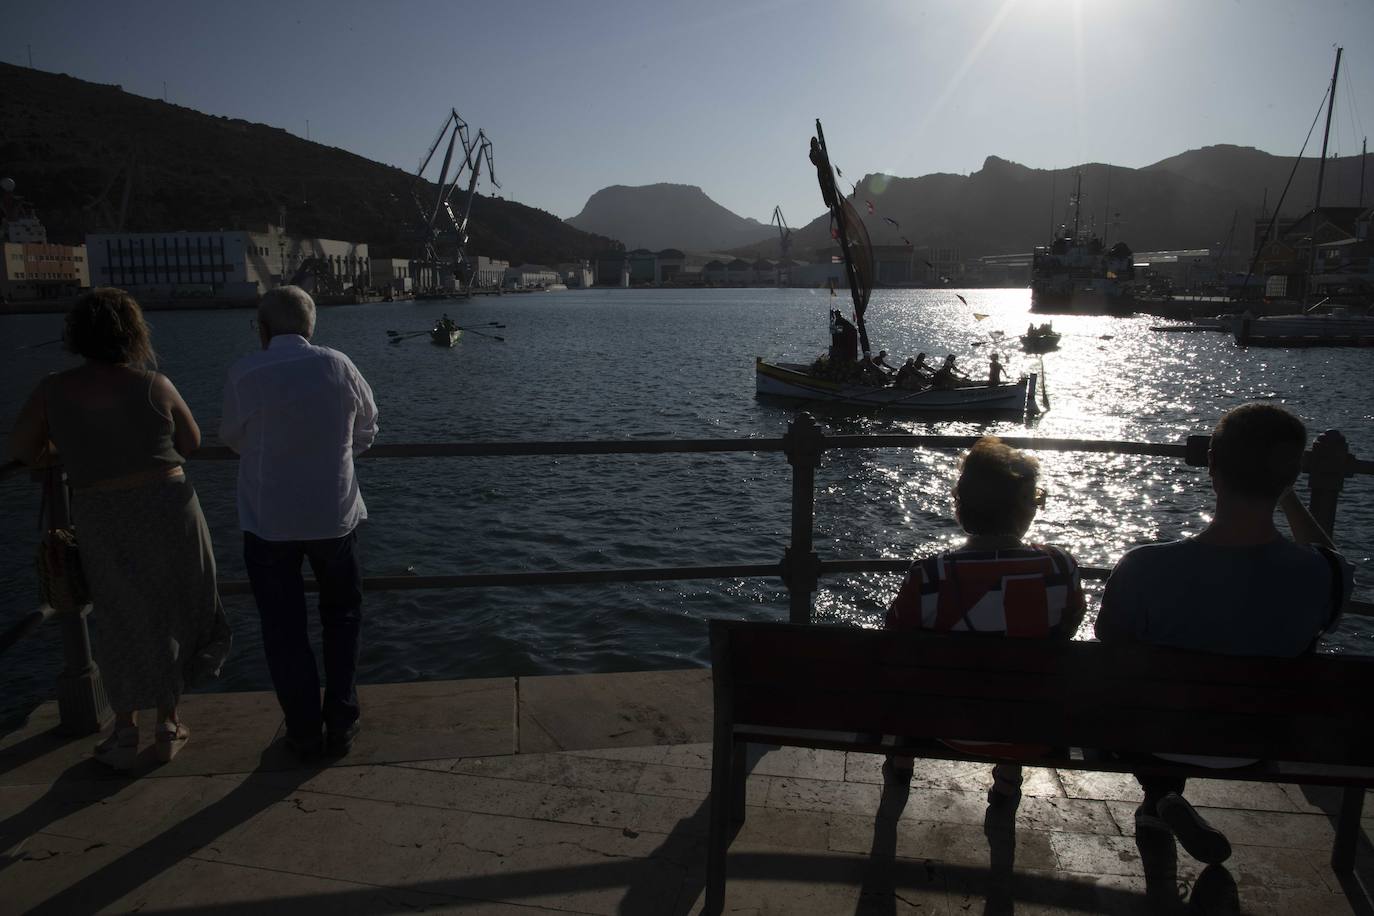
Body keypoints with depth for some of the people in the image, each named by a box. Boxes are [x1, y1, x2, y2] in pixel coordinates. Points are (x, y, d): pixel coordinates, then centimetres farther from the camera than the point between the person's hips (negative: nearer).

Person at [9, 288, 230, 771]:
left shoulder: (53, 391, -3)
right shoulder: (154, 385, -7)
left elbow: (22, 450, 6)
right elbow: (191, 442, 4)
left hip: (102, 520, 1)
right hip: (167, 508, -1)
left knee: (120, 622, 17)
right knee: (171, 616, 16)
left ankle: (126, 733, 26)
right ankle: (169, 725, 24)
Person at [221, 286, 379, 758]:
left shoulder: (244, 373, -10)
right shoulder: (337, 365, -7)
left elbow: (234, 438, 4)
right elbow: (365, 430, 4)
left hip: (269, 521, -1)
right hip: (334, 515, 1)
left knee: (284, 629, 14)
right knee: (342, 617, 19)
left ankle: (304, 731, 21)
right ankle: (341, 724, 21)